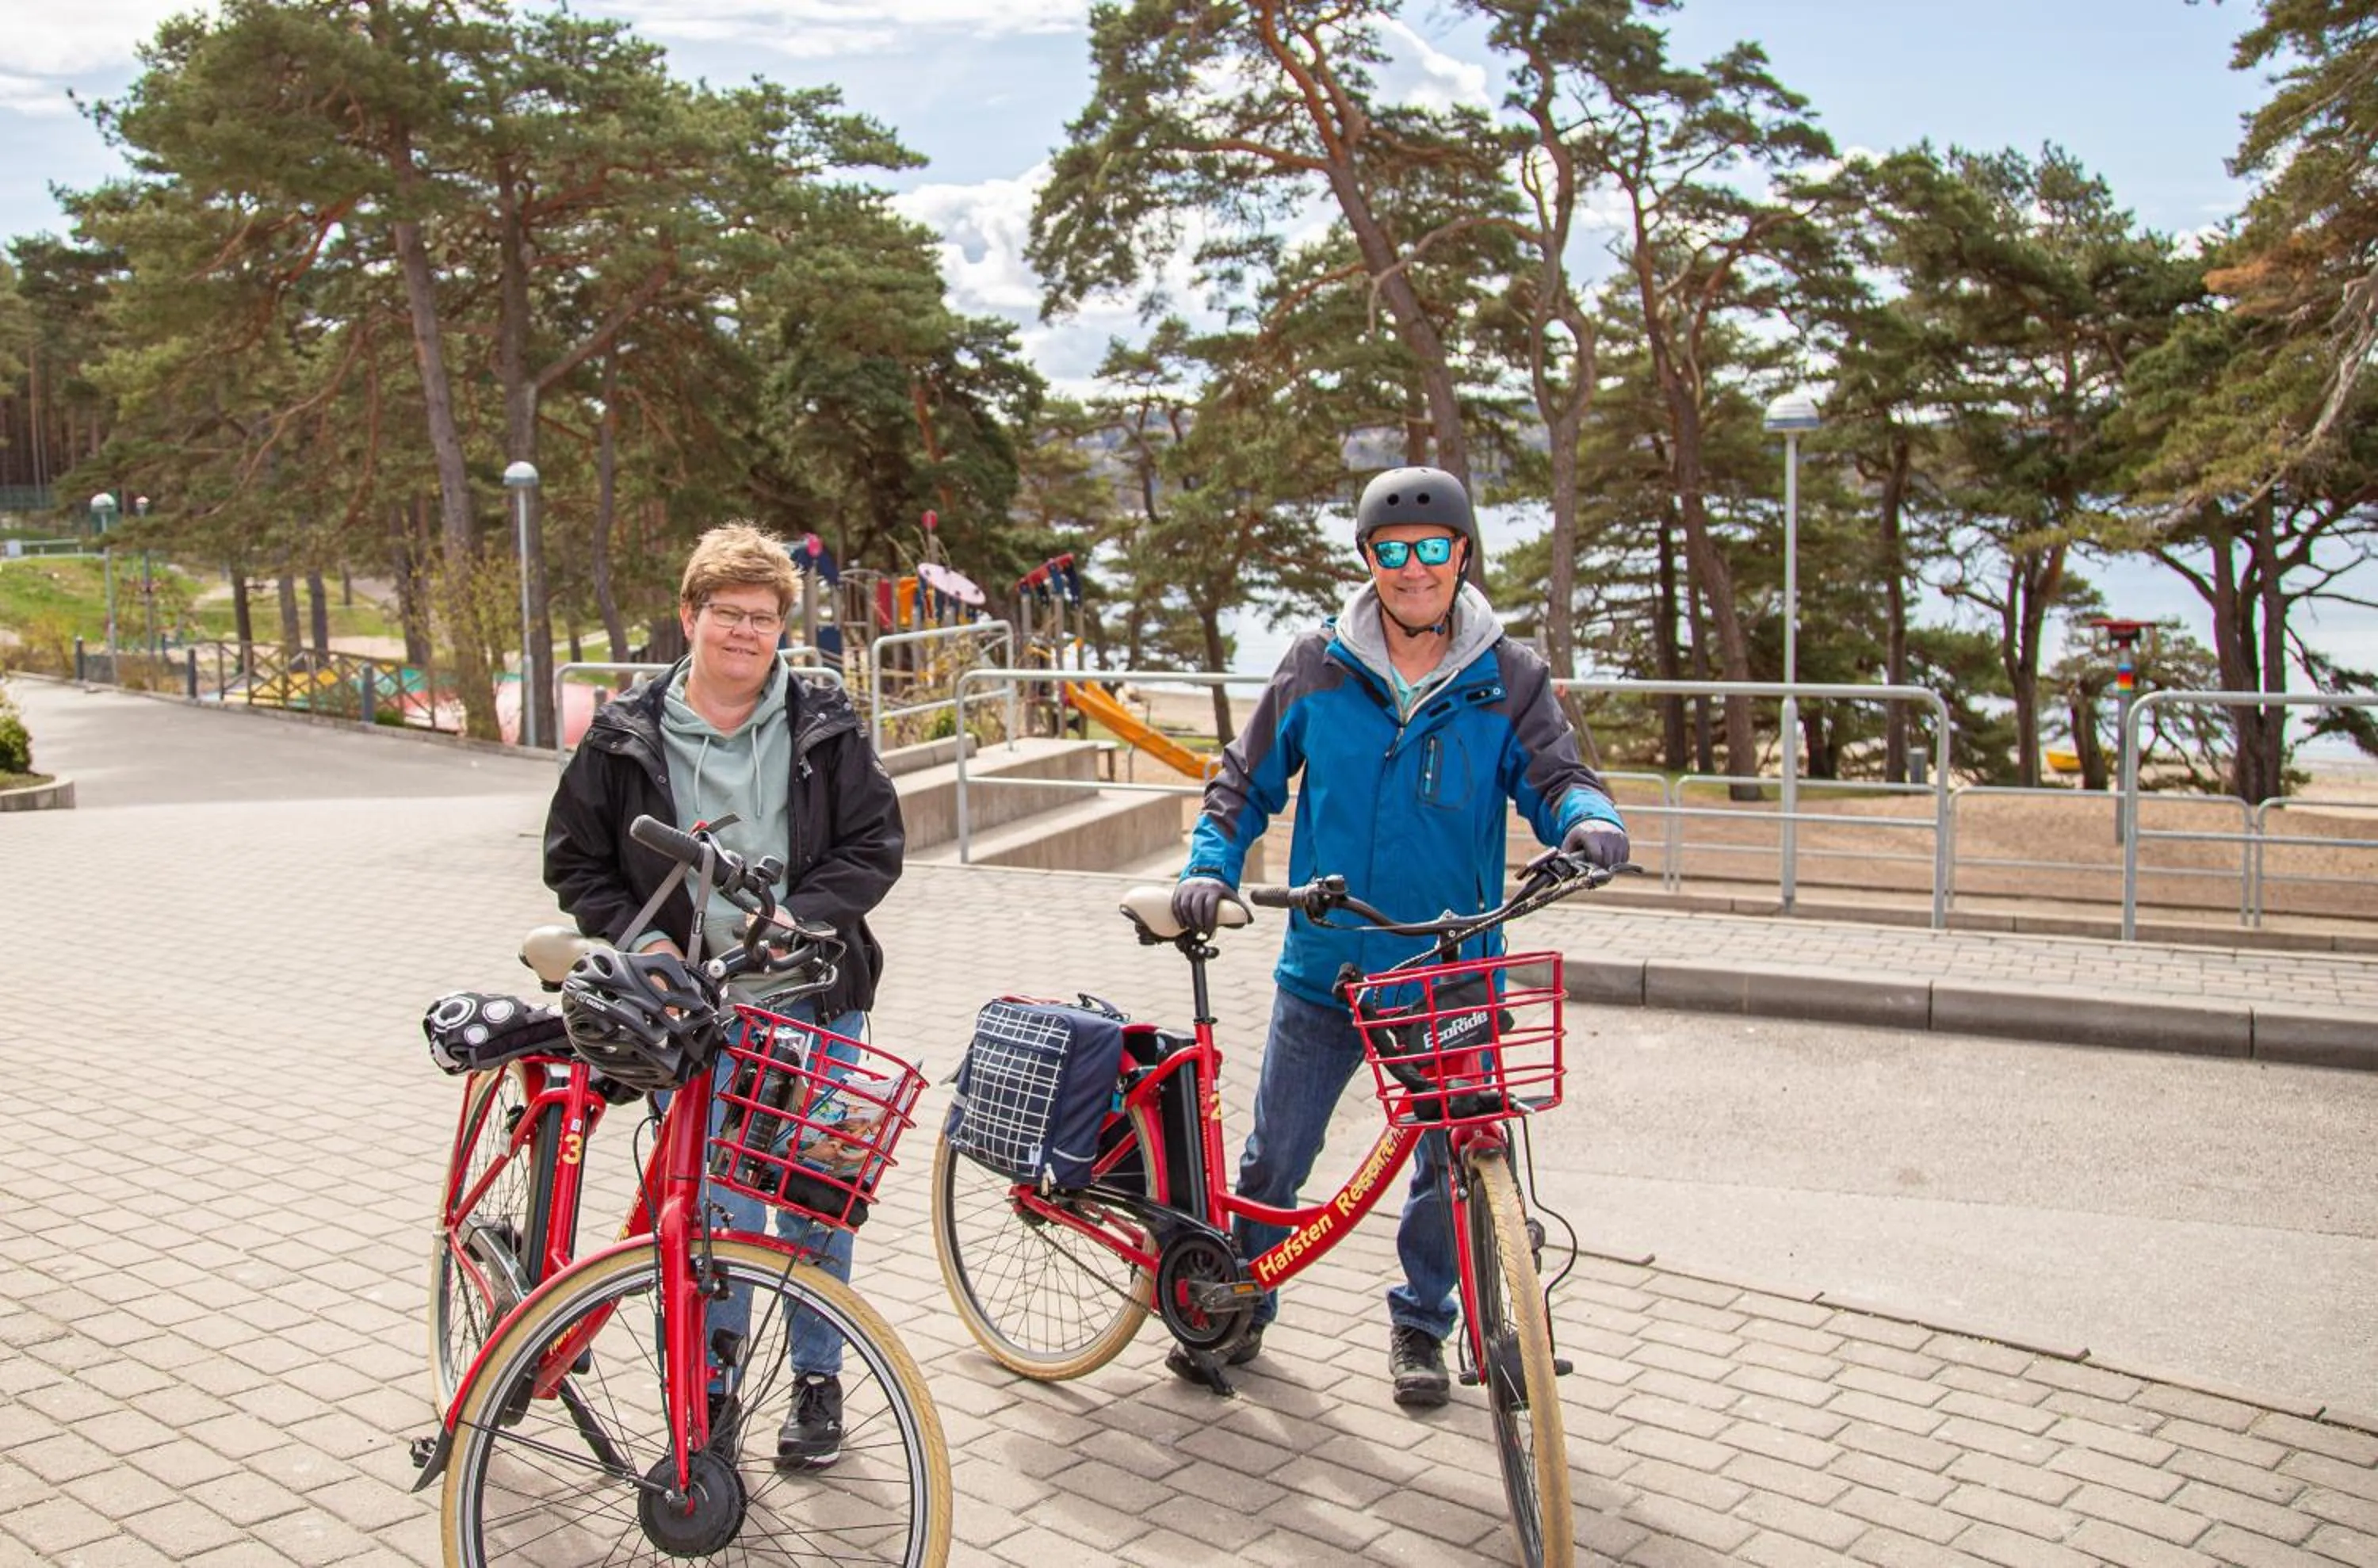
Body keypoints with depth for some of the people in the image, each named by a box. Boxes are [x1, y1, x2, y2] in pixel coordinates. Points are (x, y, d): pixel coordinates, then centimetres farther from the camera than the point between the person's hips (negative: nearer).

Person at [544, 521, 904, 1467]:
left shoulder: (826, 728, 1)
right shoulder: (626, 737, 2)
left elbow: (877, 845, 1)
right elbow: (576, 862, 9)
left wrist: (799, 912, -14)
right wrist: (635, 936, -8)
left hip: (815, 1003, 1)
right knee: (713, 1208, 1)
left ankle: (818, 1378, 27)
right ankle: (711, 1383, 21)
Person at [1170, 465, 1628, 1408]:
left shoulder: (1507, 679, -2)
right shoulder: (1318, 667, -1)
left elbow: (1554, 777, -7)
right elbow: (1246, 779, 7)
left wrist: (1589, 819, -30)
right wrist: (1211, 867, -8)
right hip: (1324, 968, 1)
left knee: (1450, 1165, 11)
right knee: (1274, 1156, 10)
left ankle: (1420, 1326, 35)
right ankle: (1242, 1308, 34)